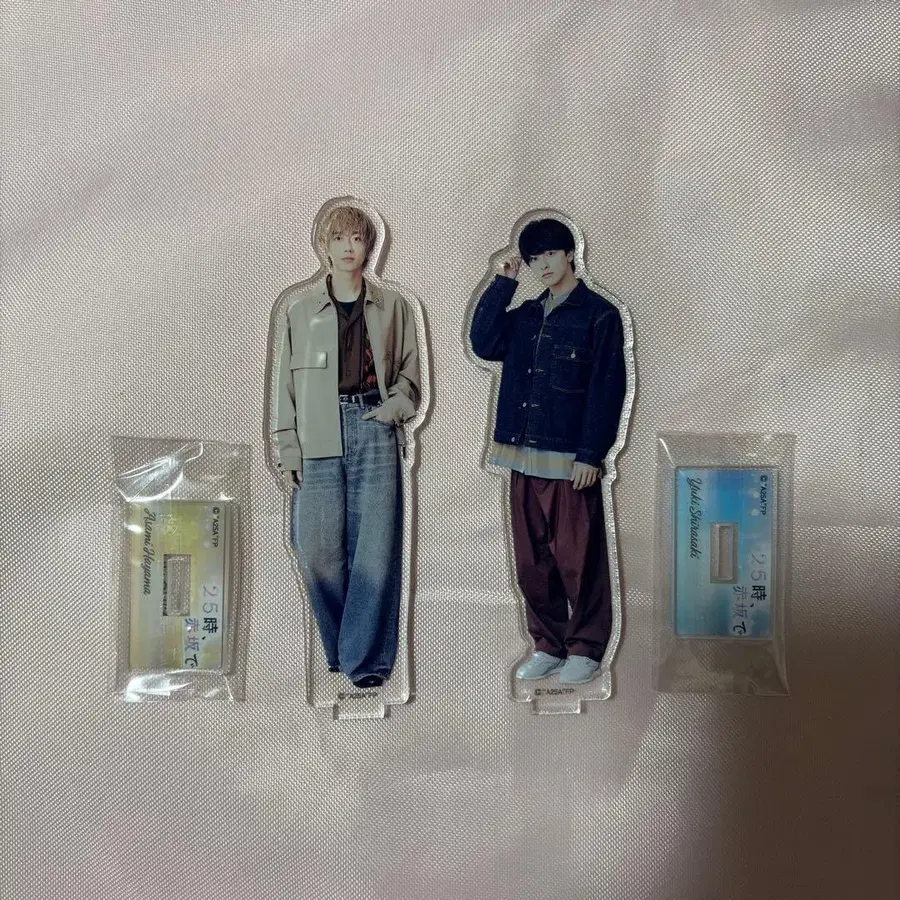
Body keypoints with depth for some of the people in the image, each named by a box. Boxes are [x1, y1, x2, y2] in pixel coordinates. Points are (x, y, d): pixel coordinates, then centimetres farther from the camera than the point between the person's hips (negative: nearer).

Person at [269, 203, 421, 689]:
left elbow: (409, 369, 17)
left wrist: (396, 404, -4)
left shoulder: (392, 306, 11)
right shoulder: (298, 306, 8)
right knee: (320, 550, 0)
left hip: (374, 430, 0)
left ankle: (366, 659, 7)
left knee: (375, 547, -4)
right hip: (318, 436, 0)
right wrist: (287, 448, 2)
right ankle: (338, 649, 21)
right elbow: (284, 379, 7)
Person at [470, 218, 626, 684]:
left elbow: (607, 389, -8)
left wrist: (591, 454, -14)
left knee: (578, 560, 1)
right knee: (531, 561, 11)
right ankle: (548, 645, 24)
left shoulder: (599, 314, -2)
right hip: (523, 456, 6)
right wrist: (504, 283, 2)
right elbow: (484, 343, 3)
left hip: (571, 459, -6)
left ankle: (586, 648, 16)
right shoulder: (526, 315, 17)